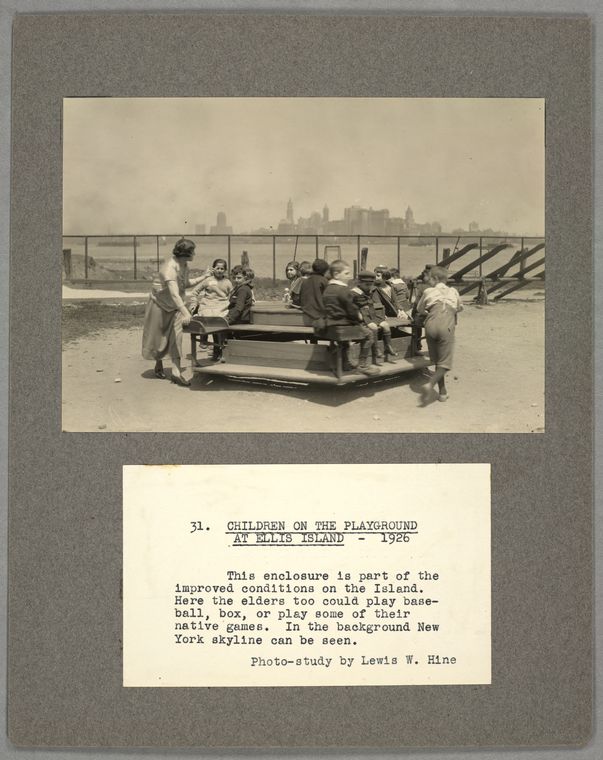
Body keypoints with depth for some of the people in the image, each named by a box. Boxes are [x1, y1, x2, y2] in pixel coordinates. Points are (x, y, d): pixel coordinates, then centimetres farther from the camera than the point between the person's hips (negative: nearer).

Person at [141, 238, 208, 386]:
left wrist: (202, 278, 4)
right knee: (158, 338, 9)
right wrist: (186, 313, -50)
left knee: (176, 337, -7)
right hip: (159, 306, -6)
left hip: (175, 307, 6)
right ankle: (158, 364, 35)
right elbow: (174, 294, -41)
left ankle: (176, 373, -9)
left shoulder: (185, 265, -6)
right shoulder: (170, 268, -31)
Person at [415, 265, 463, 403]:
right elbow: (459, 308, 42)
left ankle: (443, 392, 15)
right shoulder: (453, 292, 25)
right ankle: (430, 384, -26)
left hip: (431, 324, 1)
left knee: (436, 360, 15)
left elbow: (420, 310, 29)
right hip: (446, 325, -1)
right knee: (445, 362, 0)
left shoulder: (428, 292, 21)